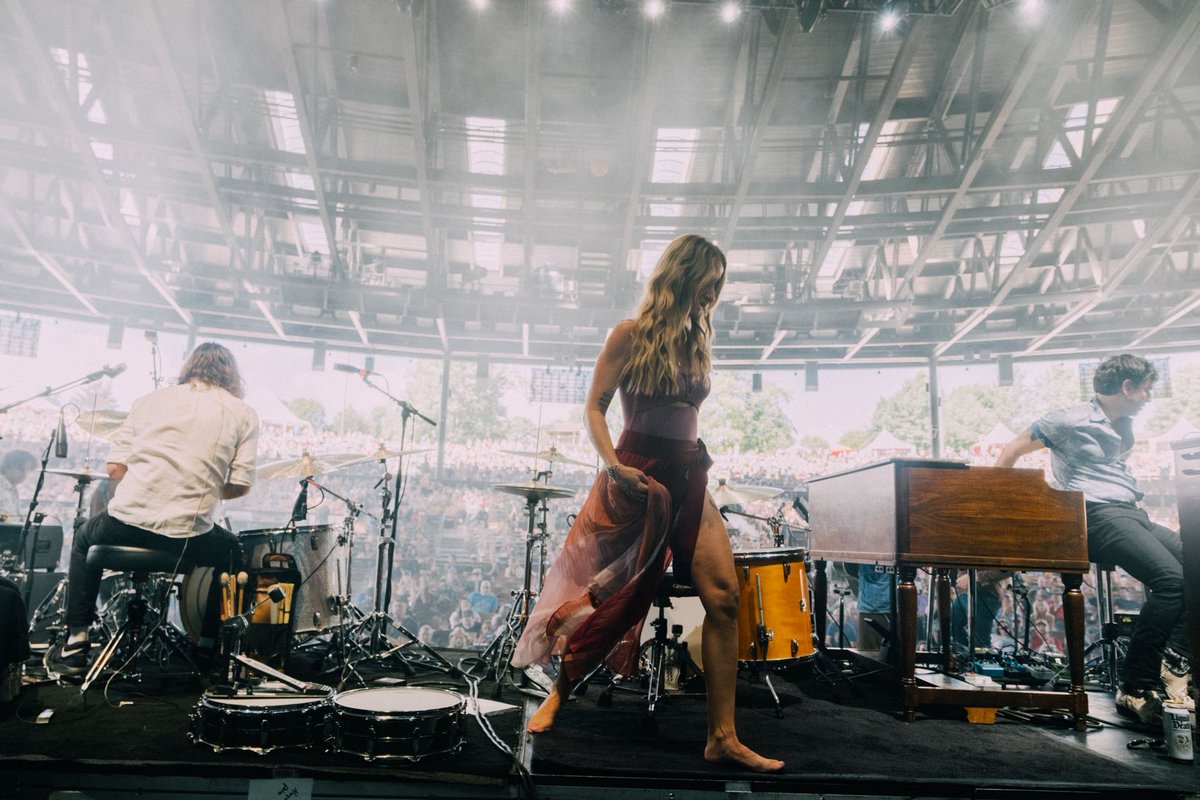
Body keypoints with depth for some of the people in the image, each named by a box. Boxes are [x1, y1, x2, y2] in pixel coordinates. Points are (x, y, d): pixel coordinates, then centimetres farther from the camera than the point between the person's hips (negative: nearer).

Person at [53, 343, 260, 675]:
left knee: (85, 538, 36)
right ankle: (208, 646, 29)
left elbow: (115, 468, 7)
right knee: (232, 551, 32)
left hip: (125, 524, 2)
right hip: (187, 537, -1)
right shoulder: (243, 414, 7)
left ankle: (76, 641, 33)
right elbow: (240, 486, 0)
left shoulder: (151, 399, 12)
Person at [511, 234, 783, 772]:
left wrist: (700, 458, 8)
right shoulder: (631, 334, -4)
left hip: (687, 480, 5)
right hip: (637, 476, -5)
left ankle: (723, 737, -2)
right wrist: (613, 465, -19)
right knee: (613, 593, 3)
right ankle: (557, 694, 25)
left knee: (724, 596, -8)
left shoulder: (698, 343, 14)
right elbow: (594, 408, -6)